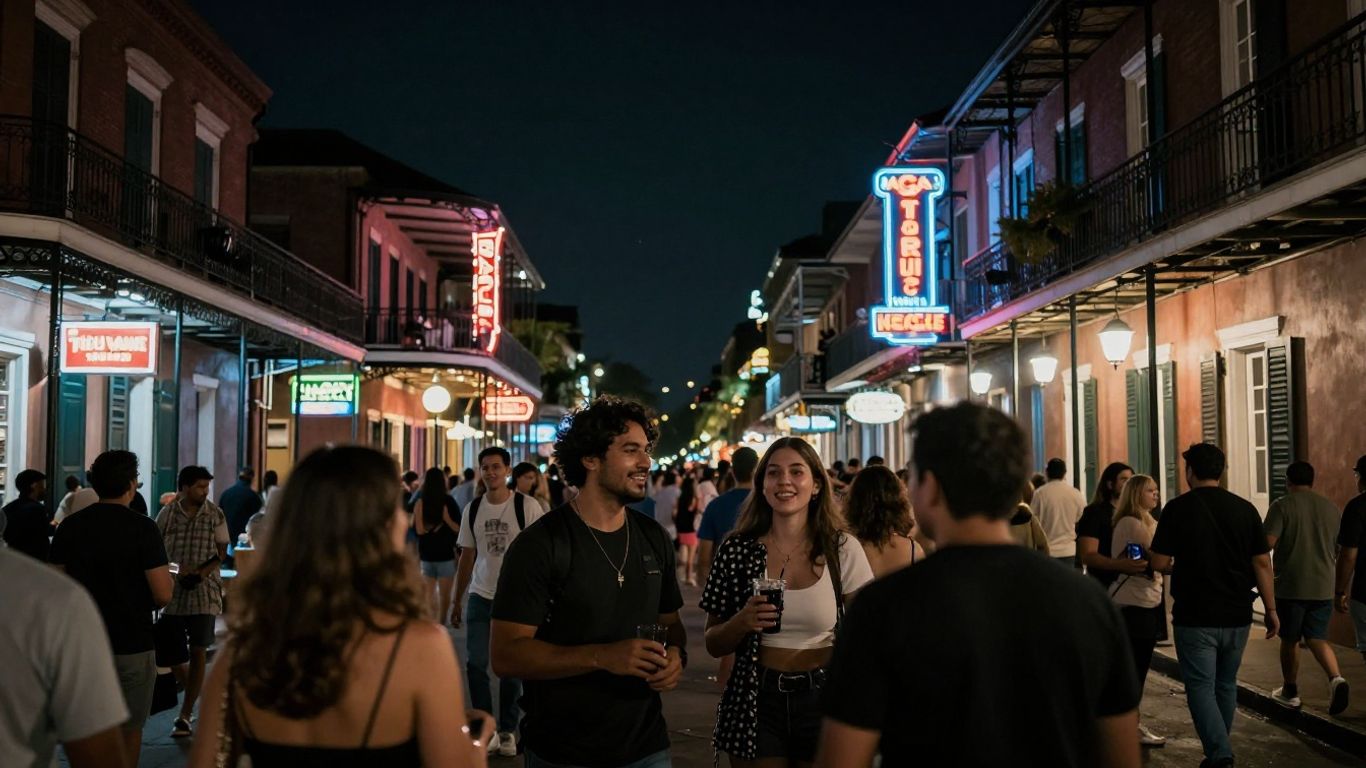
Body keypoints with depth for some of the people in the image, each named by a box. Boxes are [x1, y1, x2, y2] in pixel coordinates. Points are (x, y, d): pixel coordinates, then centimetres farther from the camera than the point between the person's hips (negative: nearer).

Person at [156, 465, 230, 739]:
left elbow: (221, 552, 2)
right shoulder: (166, 514, 1)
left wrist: (201, 572, -15)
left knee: (198, 652, -2)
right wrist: (176, 570, -13)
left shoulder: (215, 515, 0)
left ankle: (185, 716, 6)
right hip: (172, 590, 1)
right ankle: (196, 691, 31)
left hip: (204, 591, -1)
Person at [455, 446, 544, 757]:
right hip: (480, 597, 3)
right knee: (475, 665, 1)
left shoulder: (527, 506, -9)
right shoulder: (472, 509, 5)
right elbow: (467, 557, 13)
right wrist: (456, 600, 13)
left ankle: (508, 731, 22)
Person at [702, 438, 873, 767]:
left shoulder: (844, 549, -5)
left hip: (825, 702, 0)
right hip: (756, 703, 0)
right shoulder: (736, 551, -4)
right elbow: (713, 645, 4)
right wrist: (742, 622, -16)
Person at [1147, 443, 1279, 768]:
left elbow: (1158, 562, -8)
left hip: (1195, 617, -4)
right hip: (1237, 616, 4)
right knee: (1226, 684, 18)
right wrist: (1271, 609, 7)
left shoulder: (1178, 508, -9)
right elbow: (1262, 562, 1)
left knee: (1201, 686, 1)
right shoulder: (1245, 508, 1)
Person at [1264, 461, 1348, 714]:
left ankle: (1290, 692, 21)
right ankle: (1336, 677, -19)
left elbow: (1268, 542, -17)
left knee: (1289, 640, 10)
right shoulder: (1331, 508, 9)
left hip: (1290, 586, -4)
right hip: (1323, 587, 4)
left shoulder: (1282, 506, -8)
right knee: (1317, 638, 6)